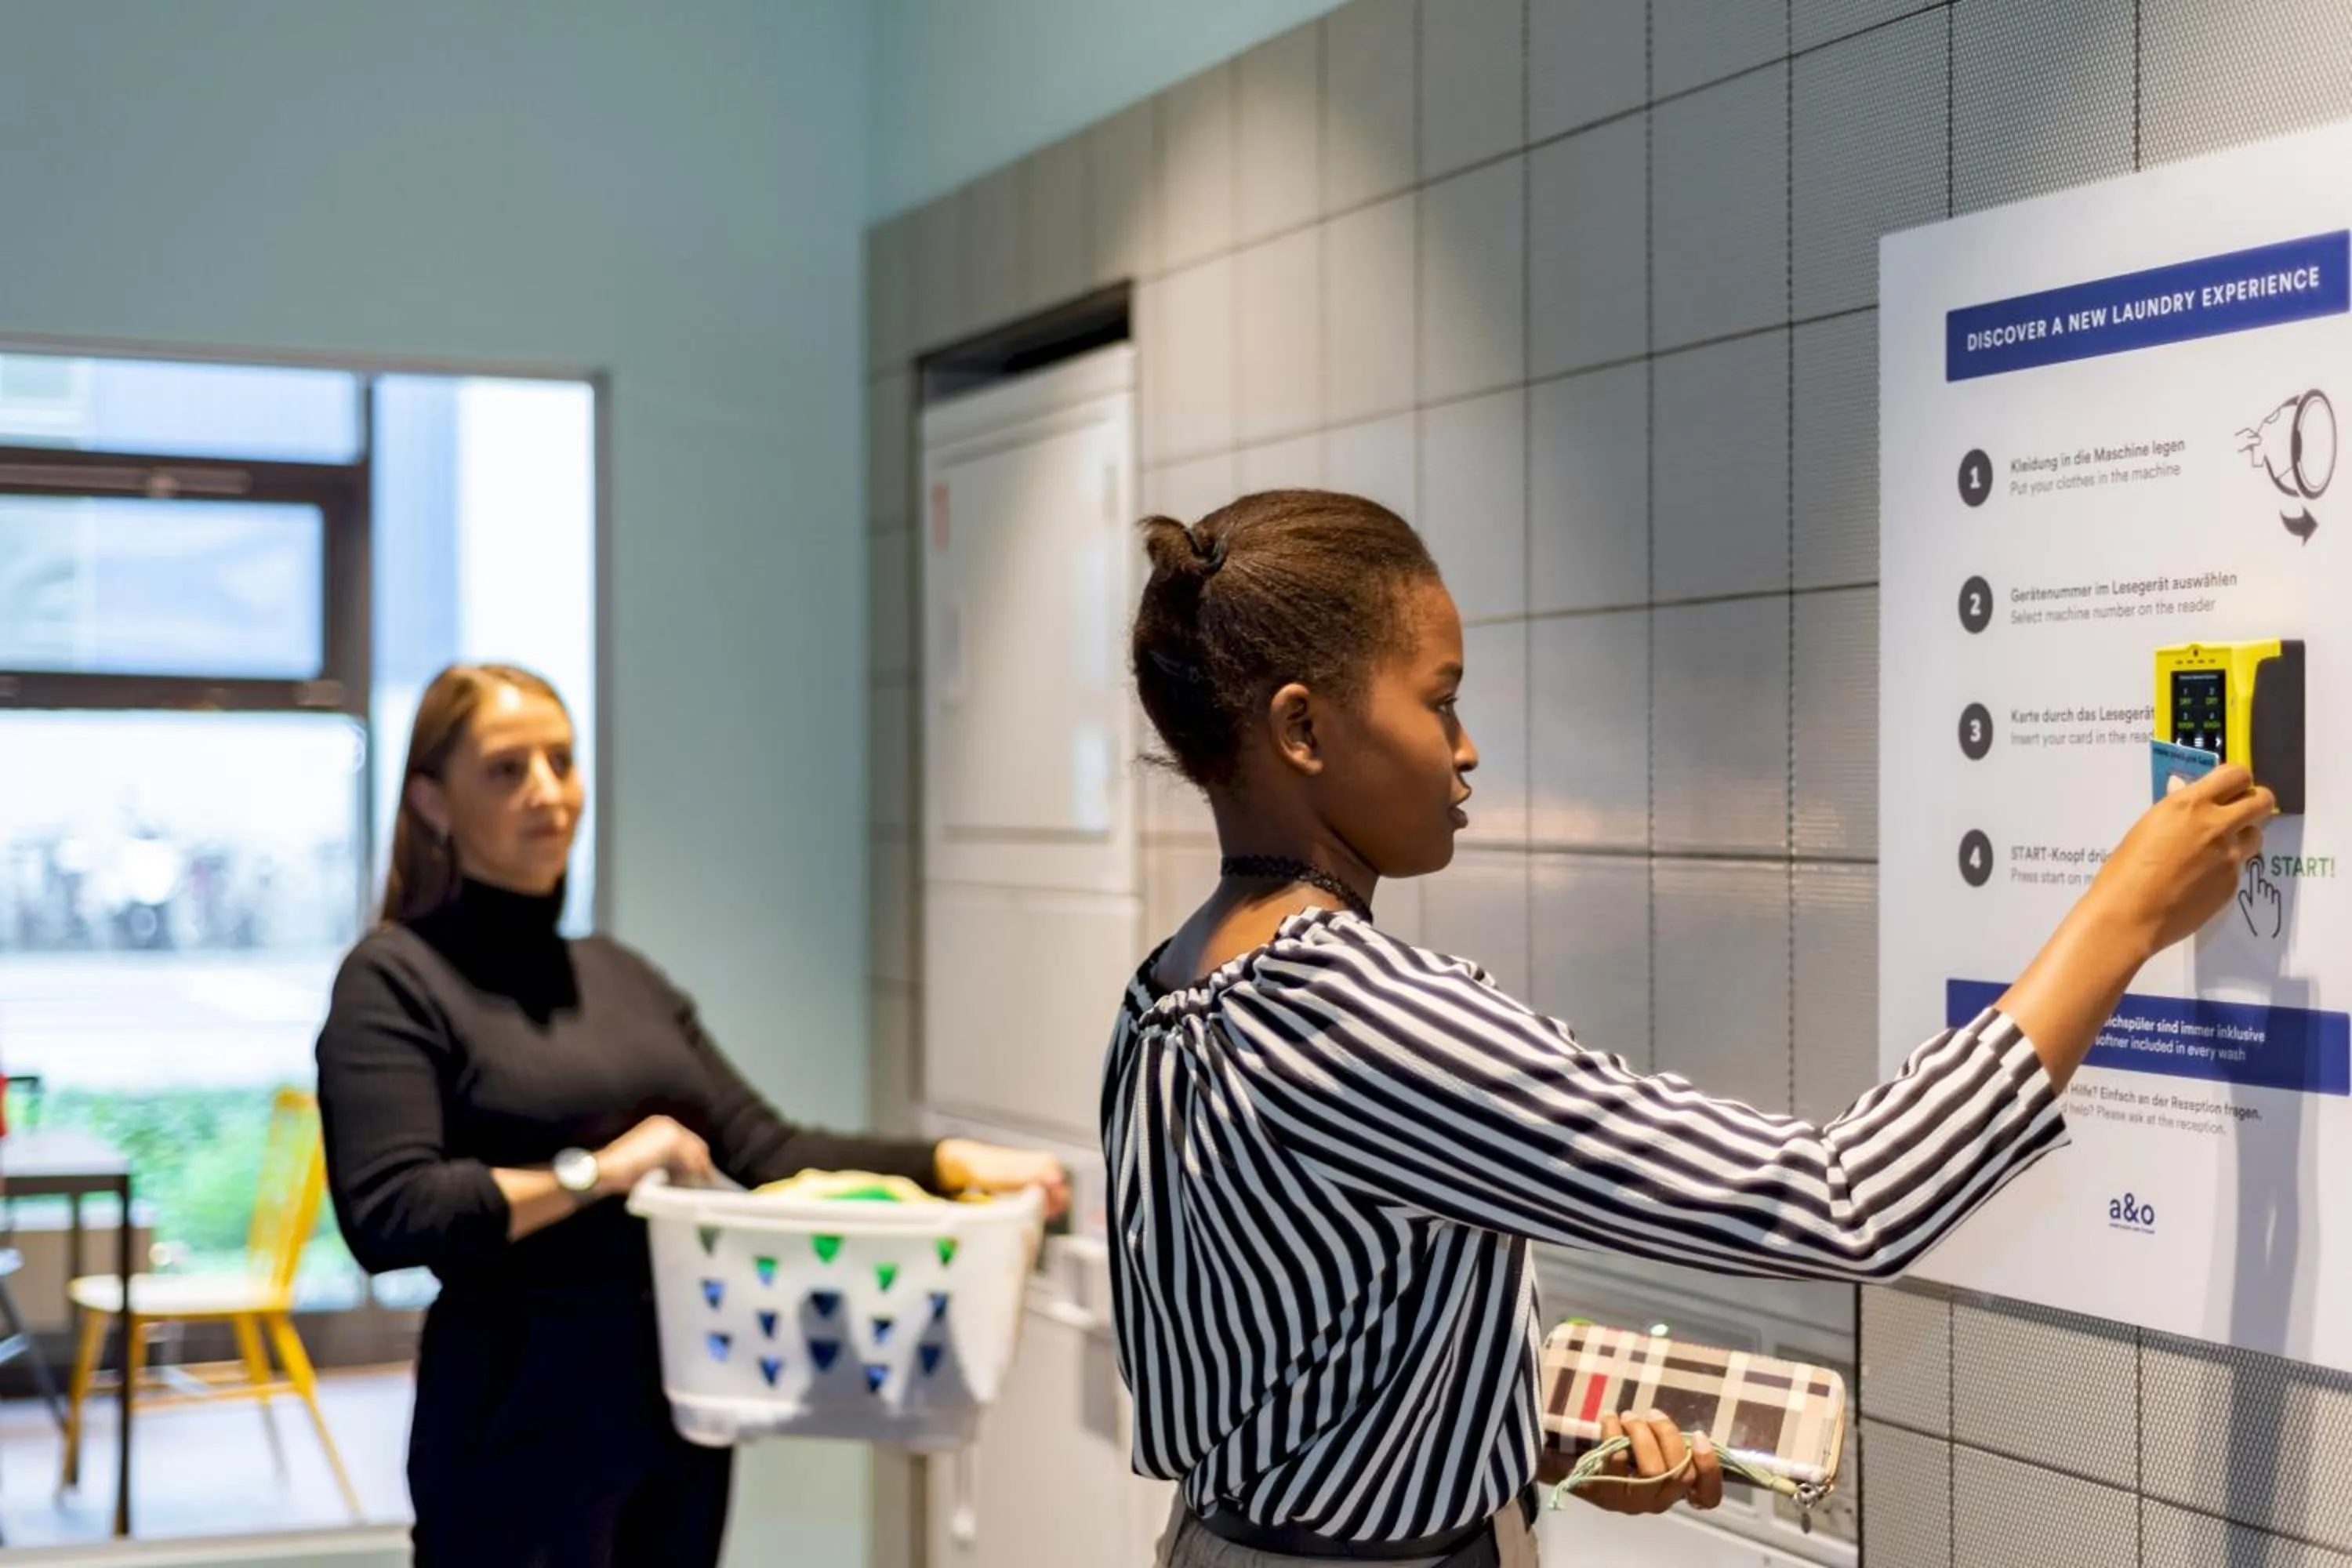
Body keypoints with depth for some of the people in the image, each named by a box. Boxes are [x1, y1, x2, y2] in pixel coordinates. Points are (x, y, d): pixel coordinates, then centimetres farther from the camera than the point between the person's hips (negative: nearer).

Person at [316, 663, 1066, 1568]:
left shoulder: (622, 978, 15)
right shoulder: (395, 979, -6)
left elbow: (762, 1148, 9)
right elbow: (386, 1214, -18)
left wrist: (950, 1163, -3)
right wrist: (594, 1173, -21)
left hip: (683, 1408, 6)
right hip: (525, 1423, -6)